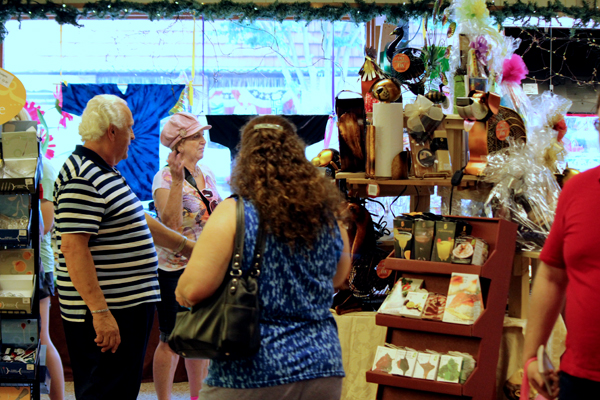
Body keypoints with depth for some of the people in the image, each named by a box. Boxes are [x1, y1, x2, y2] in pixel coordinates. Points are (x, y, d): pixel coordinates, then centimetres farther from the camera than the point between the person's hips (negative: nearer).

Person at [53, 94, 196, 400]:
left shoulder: (104, 173, 17)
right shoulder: (82, 179, -17)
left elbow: (137, 222, 29)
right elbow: (73, 247, -24)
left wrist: (187, 247, 35)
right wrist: (99, 312, -27)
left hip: (128, 307, 11)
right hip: (104, 315, -11)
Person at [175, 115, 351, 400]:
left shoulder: (233, 214, -12)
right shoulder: (328, 215, 4)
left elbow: (193, 291, -17)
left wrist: (181, 291, 4)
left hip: (251, 376, -5)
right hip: (323, 369, 5)